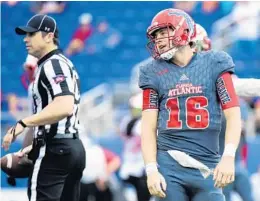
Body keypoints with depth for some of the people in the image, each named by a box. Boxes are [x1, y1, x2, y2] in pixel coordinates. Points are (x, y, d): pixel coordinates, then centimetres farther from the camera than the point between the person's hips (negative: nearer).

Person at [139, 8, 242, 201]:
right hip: (168, 165, 1)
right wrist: (151, 169, -7)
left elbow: (233, 115, -1)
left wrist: (228, 157, -15)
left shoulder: (214, 64, 5)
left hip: (206, 167, -1)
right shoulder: (154, 73, 9)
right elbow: (149, 127, 5)